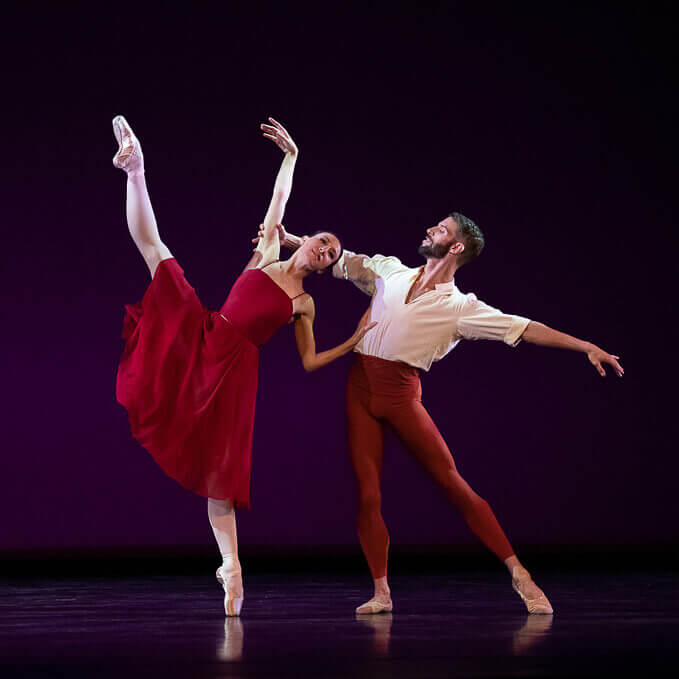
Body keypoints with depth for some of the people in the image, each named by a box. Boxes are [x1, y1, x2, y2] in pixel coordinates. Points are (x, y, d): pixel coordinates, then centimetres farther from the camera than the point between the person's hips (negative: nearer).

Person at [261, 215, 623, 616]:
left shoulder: (461, 307, -2)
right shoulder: (389, 272, 10)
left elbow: (526, 328, -7)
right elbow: (338, 259, 22)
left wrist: (587, 347, -14)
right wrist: (289, 240, 16)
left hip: (401, 394, -3)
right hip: (360, 388, 3)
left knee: (453, 482, -8)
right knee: (368, 495, -1)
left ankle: (518, 573, -3)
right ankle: (381, 593, 7)